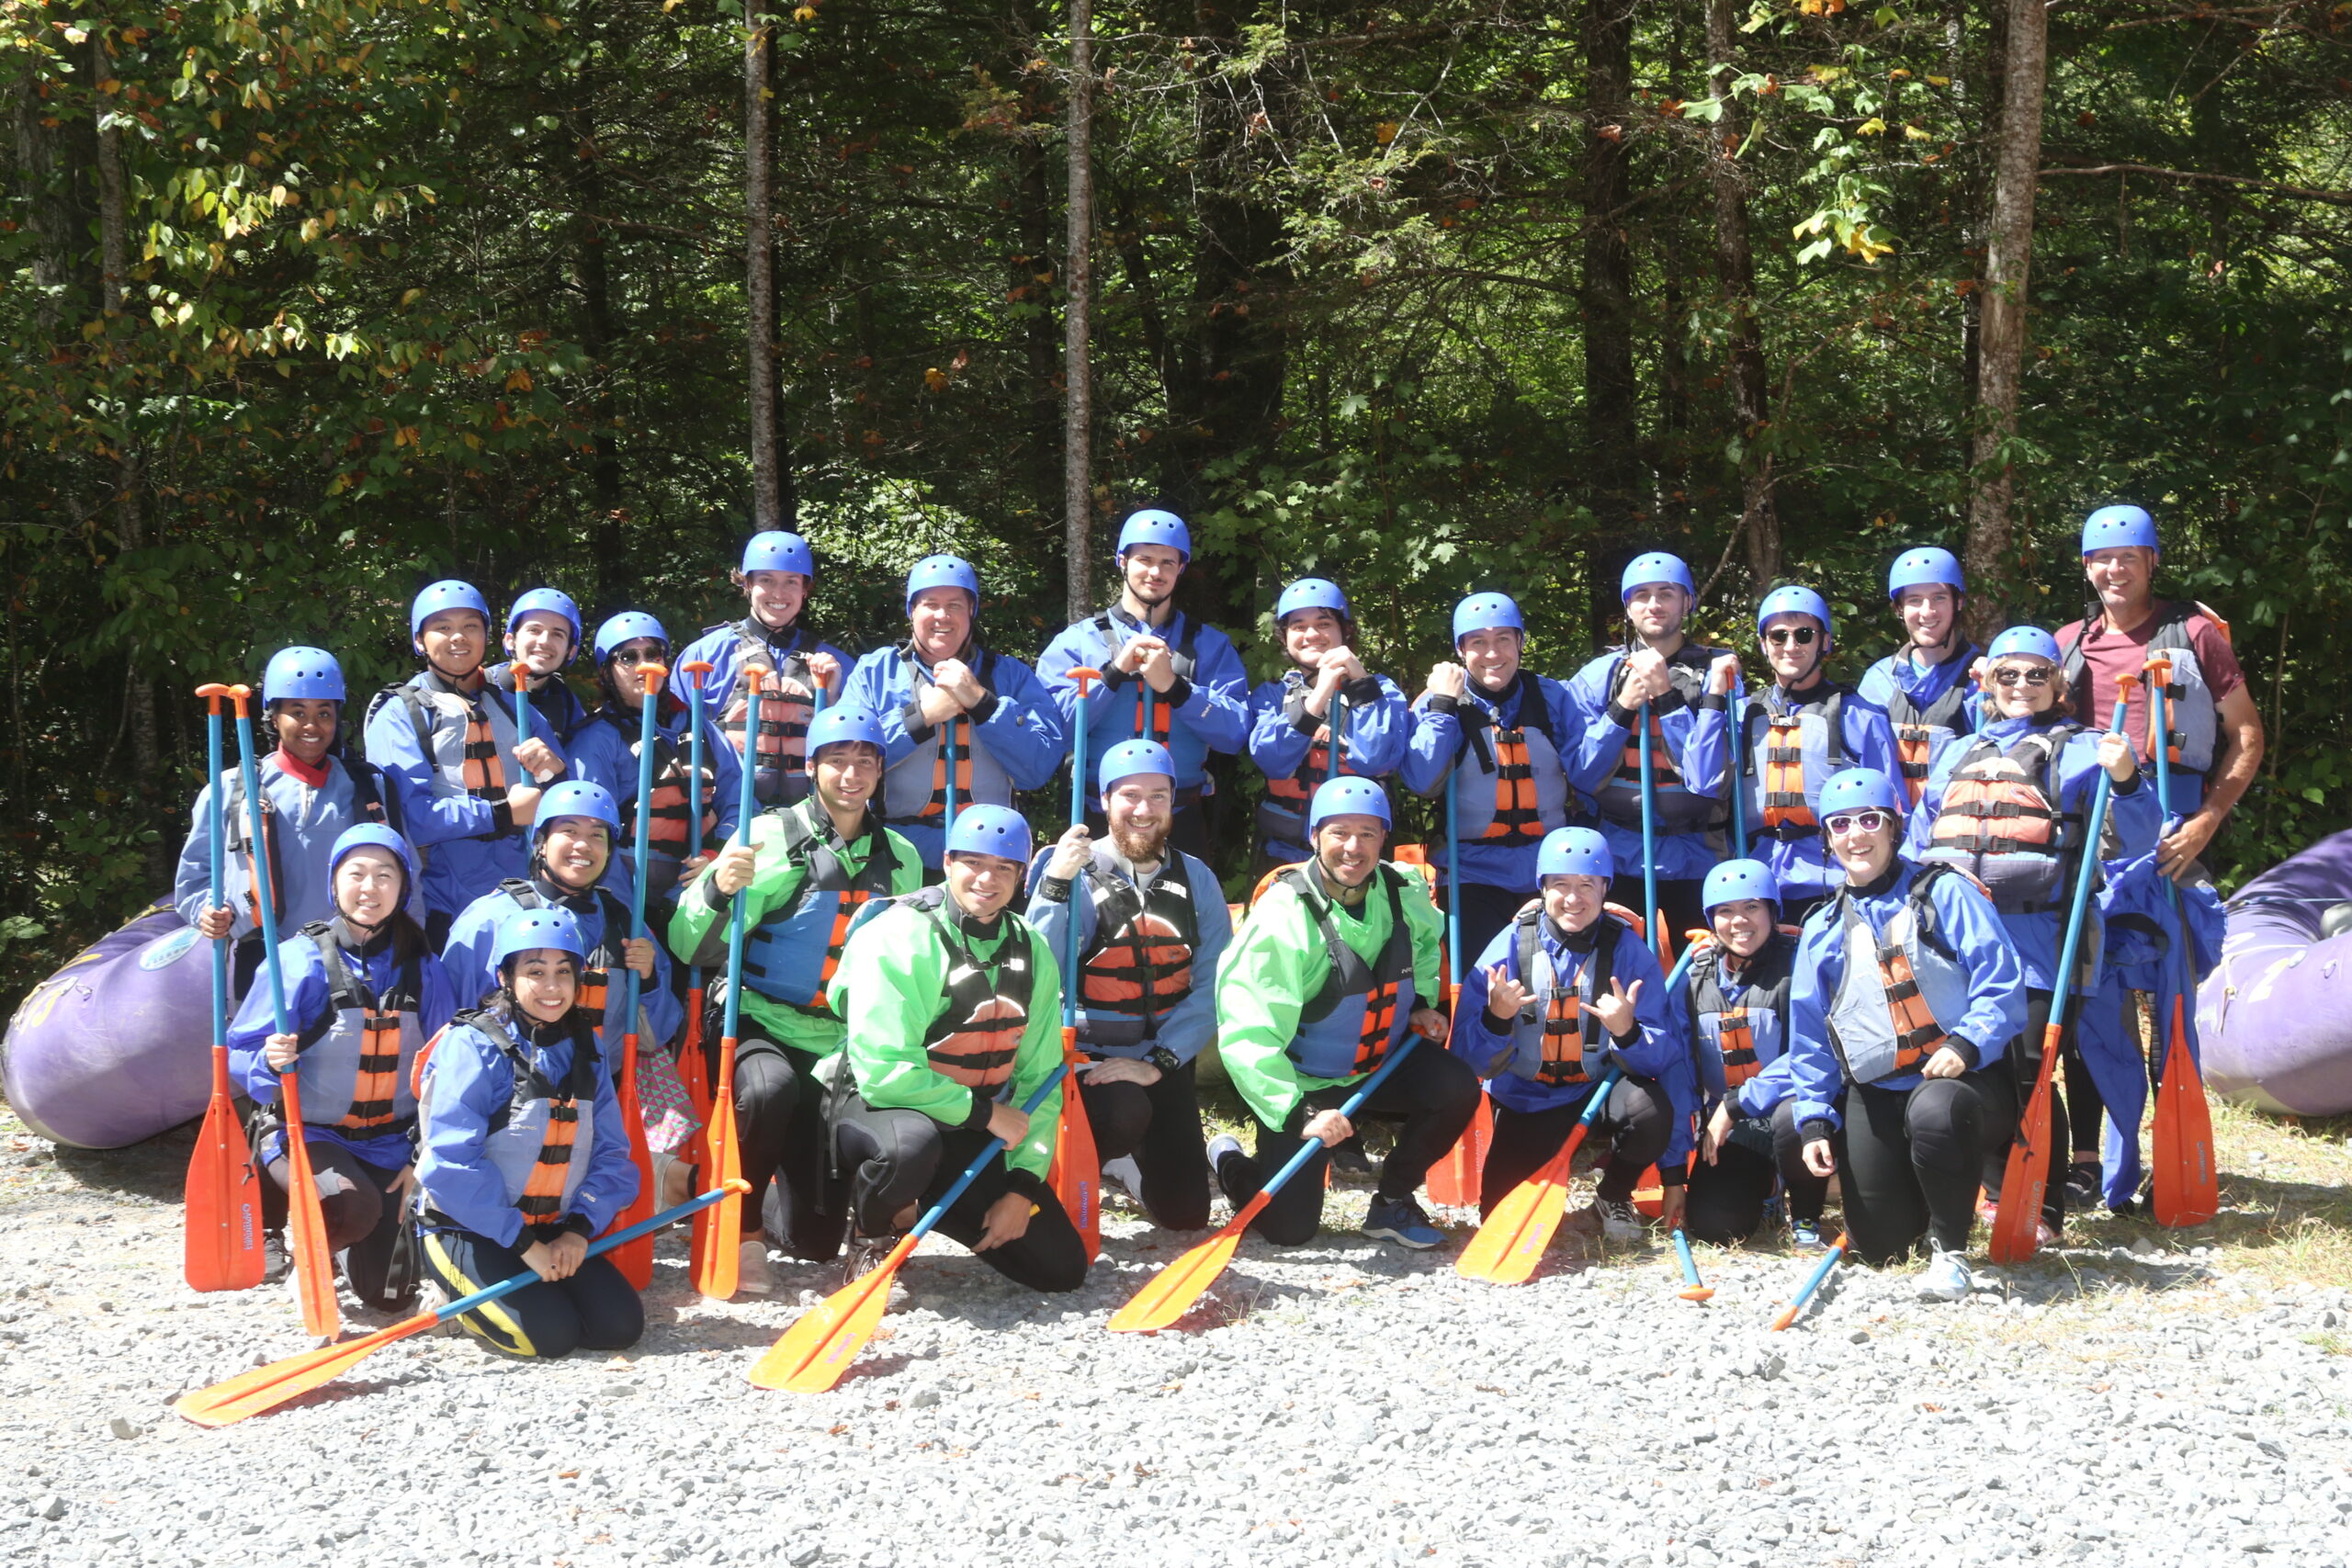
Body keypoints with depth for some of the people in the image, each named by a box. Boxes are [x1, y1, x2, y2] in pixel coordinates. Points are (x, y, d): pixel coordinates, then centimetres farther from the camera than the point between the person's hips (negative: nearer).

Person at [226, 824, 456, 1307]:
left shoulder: (422, 968, -1)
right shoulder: (301, 959, -11)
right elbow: (241, 1054, -8)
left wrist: (423, 1155, -4)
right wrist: (270, 1062, -30)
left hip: (390, 1143, 3)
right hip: (306, 1131, -3)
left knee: (388, 1295, -2)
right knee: (352, 1209, -35)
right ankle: (272, 1201, 0)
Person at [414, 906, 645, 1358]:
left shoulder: (584, 1048, 5)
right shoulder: (473, 1045, -14)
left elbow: (611, 1152, 4)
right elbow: (452, 1165, -20)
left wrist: (579, 1229, -11)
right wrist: (523, 1242, -18)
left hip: (554, 1232, 6)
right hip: (467, 1230, -5)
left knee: (620, 1325, -10)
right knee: (551, 1334, -21)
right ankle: (463, 1290, 7)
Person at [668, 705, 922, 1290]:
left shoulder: (901, 858, 7)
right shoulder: (773, 836, -7)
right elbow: (690, 948, -12)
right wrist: (718, 888, -31)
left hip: (844, 1051, 3)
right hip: (763, 1030, -3)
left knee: (815, 1239, -5)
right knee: (769, 1086, -40)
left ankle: (767, 1198, 32)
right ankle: (743, 1232, -15)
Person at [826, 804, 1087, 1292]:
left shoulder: (1031, 952, 1)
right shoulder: (897, 936, -18)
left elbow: (1039, 1077, 2)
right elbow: (884, 1072, -25)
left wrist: (1023, 1187, -7)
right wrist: (985, 1112, -18)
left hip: (972, 1132, 6)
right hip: (876, 1108, -6)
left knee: (1063, 1267, -2)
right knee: (912, 1143, -42)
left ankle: (923, 1204, 20)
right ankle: (872, 1231, -7)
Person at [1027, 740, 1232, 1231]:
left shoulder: (1195, 879, 1)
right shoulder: (1069, 868, -9)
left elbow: (1212, 987, -5)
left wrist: (1157, 1062, -17)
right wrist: (1055, 885, -31)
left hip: (1163, 1063, 4)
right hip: (1083, 1056, -3)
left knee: (1184, 1212, -2)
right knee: (1126, 1114, -35)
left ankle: (1127, 1160, 31)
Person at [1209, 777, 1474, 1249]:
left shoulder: (1405, 892, -8)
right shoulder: (1283, 918, -27)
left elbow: (1425, 941, 20)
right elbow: (1249, 1036, -31)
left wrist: (1420, 1002, 2)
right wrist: (1297, 1114, -38)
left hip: (1381, 1064, 5)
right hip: (1302, 1084, -5)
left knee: (1457, 1088, -23)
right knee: (1290, 1228, -8)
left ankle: (1392, 1202, 0)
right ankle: (1232, 1164, 27)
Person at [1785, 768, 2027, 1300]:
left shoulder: (1944, 893, 0)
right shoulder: (1823, 930, 12)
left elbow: (2001, 979, -9)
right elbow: (1809, 1037, 14)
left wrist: (1967, 1043, -24)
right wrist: (1814, 1120, 5)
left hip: (1959, 1078, -4)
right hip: (1873, 1095, 4)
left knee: (1934, 1110, -41)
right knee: (1879, 1248, -2)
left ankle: (1949, 1250, -19)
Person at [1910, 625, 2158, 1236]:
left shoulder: (2079, 751, 8)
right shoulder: (1958, 754, 24)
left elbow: (2130, 841, -2)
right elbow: (1919, 840, 26)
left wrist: (2125, 782, -20)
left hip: (2033, 937, -5)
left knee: (2026, 1073, -9)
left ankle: (2044, 1208, -1)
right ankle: (2001, 1190, 21)